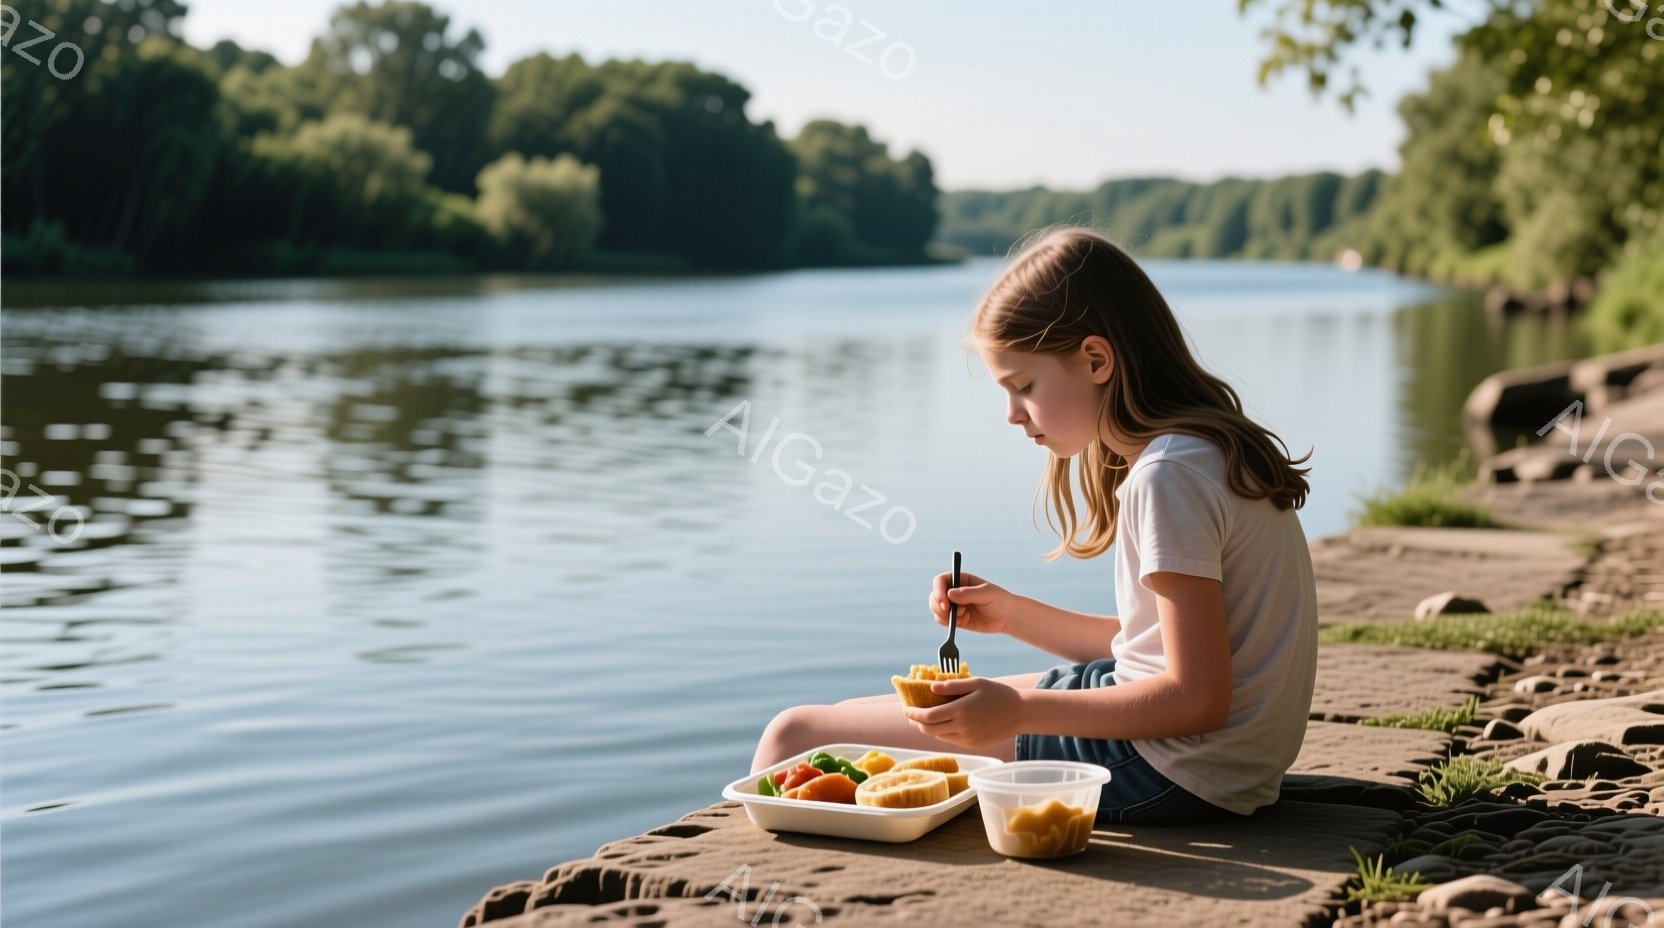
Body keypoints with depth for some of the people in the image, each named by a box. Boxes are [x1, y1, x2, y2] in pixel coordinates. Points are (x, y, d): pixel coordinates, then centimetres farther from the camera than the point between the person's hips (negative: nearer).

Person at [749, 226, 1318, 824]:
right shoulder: (1206, 452, 11)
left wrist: (1018, 711, -24)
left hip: (1170, 775, -11)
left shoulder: (1169, 476, -20)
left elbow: (1198, 698, -23)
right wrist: (1012, 615, 12)